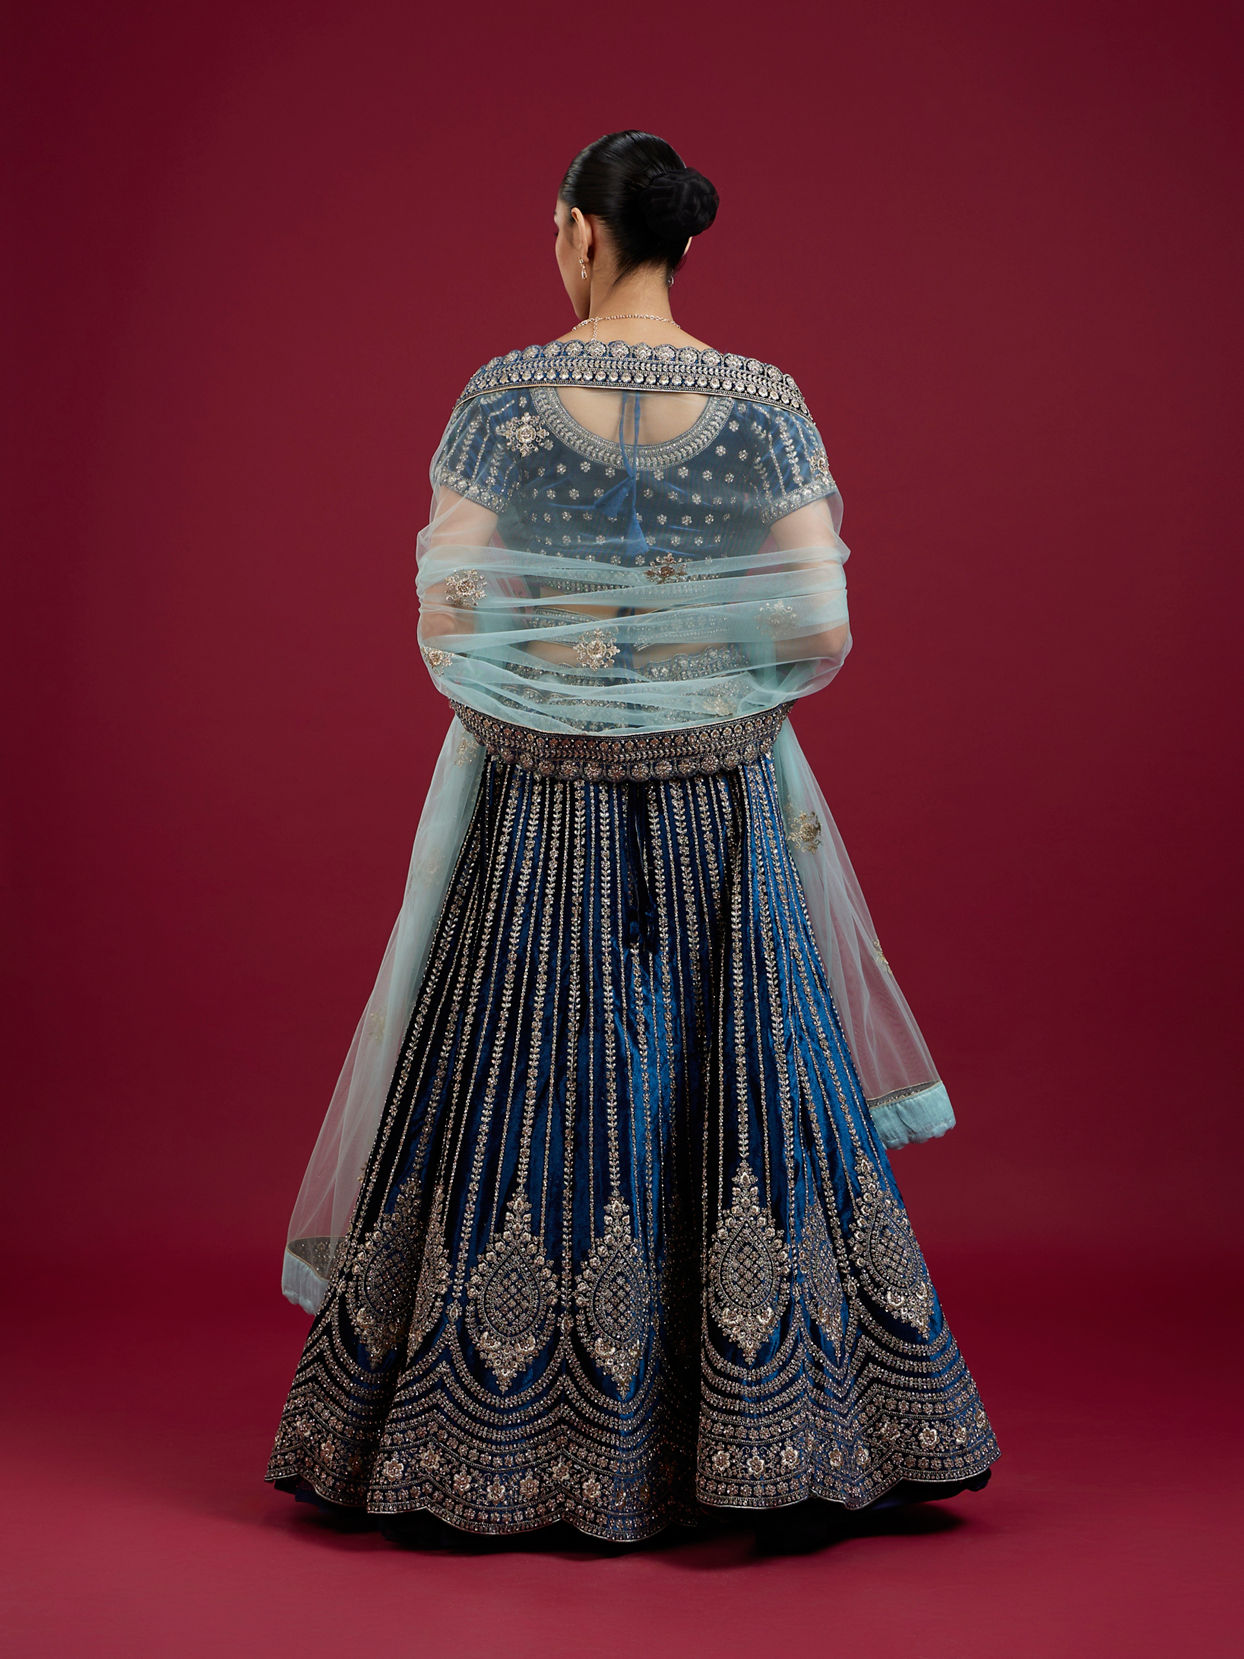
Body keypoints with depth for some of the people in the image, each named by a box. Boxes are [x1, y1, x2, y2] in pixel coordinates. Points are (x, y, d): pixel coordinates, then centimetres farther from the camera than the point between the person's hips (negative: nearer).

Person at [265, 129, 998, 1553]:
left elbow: (445, 625, -8)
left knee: (530, 1096, 7)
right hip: (719, 807, 1)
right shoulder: (764, 403, -3)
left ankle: (496, 1447, 17)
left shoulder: (506, 395, -6)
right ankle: (768, 1434, 16)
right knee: (743, 1080, 9)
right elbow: (823, 636, -7)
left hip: (537, 808, -1)